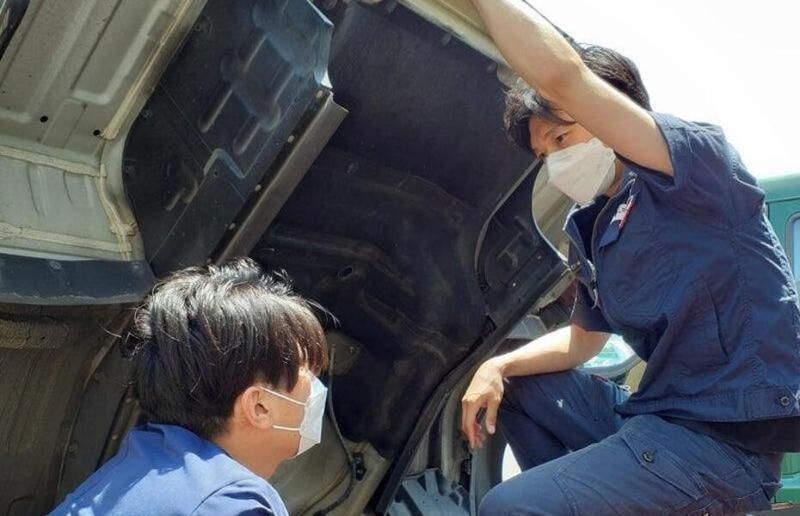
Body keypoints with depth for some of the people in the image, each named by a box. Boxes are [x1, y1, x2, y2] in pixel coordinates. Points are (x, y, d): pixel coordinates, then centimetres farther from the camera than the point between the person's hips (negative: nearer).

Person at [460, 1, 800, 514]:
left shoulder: (697, 166, -13)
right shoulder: (590, 229, 10)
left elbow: (560, 75, -27)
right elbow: (584, 336, 21)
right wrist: (498, 367, 5)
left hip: (726, 435, -8)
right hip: (656, 414, 9)